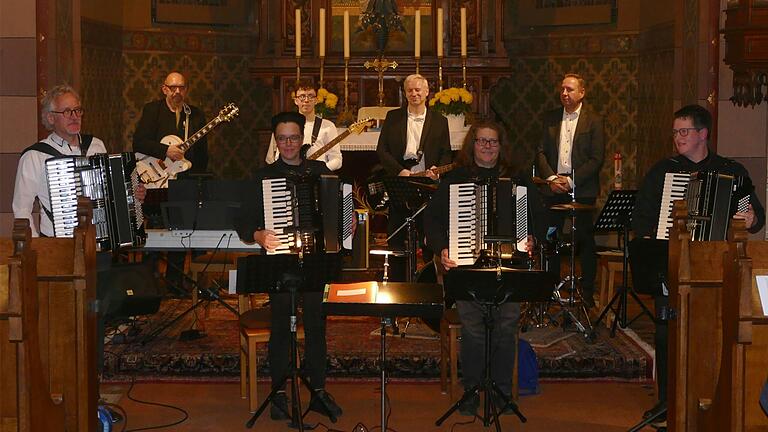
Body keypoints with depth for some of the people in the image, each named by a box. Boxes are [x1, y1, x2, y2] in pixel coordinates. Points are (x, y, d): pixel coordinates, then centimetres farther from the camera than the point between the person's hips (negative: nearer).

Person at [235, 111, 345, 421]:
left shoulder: (320, 171, 14)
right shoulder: (264, 176, 7)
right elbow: (243, 221, 1)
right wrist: (258, 236, -18)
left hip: (314, 256, 2)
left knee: (316, 323, 1)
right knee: (281, 326, -4)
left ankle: (318, 391, 10)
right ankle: (279, 394, 4)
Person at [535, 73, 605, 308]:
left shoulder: (593, 120, -1)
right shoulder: (551, 118, 11)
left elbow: (597, 159, -6)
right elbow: (541, 152, 8)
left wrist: (571, 181, -12)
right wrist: (551, 178, -7)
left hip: (582, 191, -3)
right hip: (554, 189, 3)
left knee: (585, 241, 2)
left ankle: (587, 293, 11)